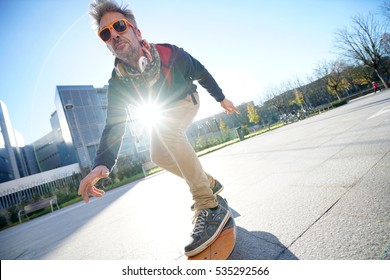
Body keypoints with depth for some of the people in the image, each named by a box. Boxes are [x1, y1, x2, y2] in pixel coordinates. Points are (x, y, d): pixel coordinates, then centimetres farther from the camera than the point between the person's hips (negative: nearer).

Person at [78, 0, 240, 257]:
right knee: (159, 155, -3)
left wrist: (221, 98, -3)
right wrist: (102, 164, -42)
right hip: (163, 112, 5)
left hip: (186, 100, -5)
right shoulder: (118, 82, -21)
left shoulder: (169, 53, -29)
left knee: (166, 129, -35)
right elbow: (114, 125, -26)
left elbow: (201, 73, -12)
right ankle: (210, 183, 16)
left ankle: (209, 207, -36)